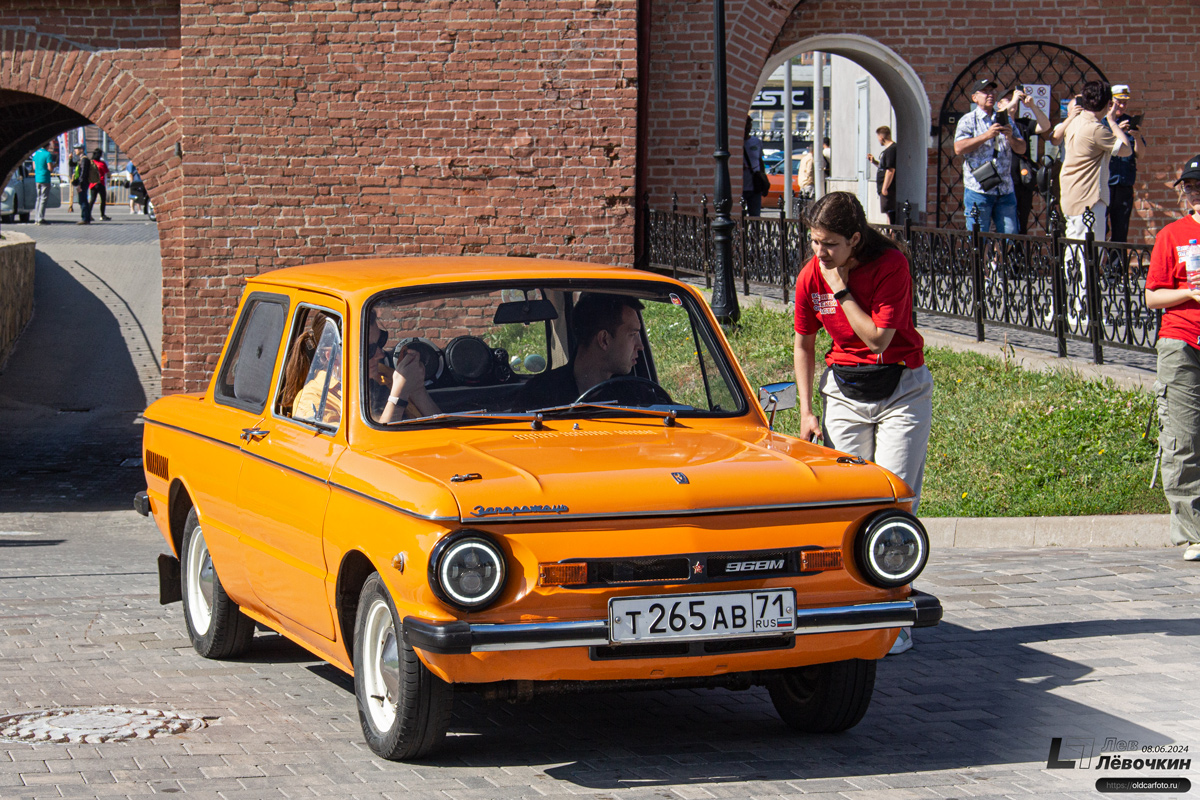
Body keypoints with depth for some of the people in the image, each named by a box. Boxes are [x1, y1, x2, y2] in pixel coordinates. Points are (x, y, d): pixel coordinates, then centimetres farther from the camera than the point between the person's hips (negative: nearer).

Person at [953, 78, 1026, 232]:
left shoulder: (1004, 120, 18)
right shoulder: (968, 120, 4)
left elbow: (1021, 149, 14)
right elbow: (959, 148, -11)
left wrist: (1010, 137, -7)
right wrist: (986, 135, -16)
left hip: (1005, 190, 4)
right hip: (978, 189, -4)